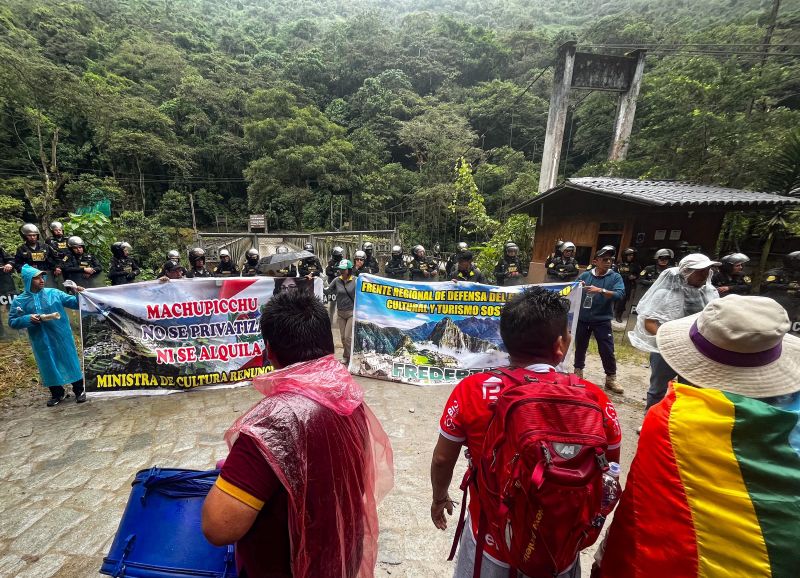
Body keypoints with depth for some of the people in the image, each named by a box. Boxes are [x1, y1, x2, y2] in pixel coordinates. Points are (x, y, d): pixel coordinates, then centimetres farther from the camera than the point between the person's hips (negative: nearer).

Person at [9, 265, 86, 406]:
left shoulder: (54, 293, -2)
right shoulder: (19, 301, -1)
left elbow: (74, 303, -2)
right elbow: (12, 322, 3)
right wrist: (28, 319, -16)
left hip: (62, 337, -1)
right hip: (42, 341, 1)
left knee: (70, 362, 6)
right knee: (49, 367, 11)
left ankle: (79, 391, 18)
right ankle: (57, 393, 28)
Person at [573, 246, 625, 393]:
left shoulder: (615, 277, -2)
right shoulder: (585, 275, 2)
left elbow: (620, 294, -17)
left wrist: (601, 290, -29)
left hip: (602, 320, -1)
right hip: (582, 319, 2)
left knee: (607, 350, 2)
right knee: (580, 347, 14)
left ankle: (611, 379, 18)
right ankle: (578, 371, 32)